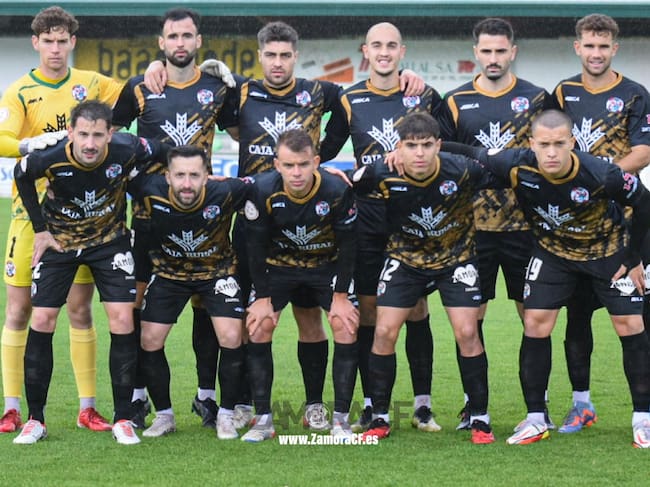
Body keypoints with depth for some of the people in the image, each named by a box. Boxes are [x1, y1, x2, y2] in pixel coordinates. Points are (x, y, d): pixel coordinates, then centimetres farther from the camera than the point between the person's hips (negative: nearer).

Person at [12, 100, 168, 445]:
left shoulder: (127, 151, -27)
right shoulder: (50, 158, -28)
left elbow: (163, 154, -5)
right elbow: (22, 176, -4)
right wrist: (40, 228, -3)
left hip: (110, 240, 0)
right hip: (59, 241, 0)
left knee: (122, 320, -10)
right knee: (42, 321, -5)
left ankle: (123, 420, 1)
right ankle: (35, 420, 6)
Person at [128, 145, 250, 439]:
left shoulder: (224, 193, -30)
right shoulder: (152, 191, -28)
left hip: (217, 270, -1)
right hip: (168, 271, 1)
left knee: (231, 338, -16)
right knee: (149, 341, -5)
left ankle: (226, 416, 3)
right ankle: (164, 416, 14)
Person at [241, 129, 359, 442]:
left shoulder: (337, 191, -25)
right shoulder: (262, 190, -24)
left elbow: (348, 245, -13)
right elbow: (256, 245, -12)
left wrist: (340, 296, -12)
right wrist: (263, 297, -12)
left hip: (327, 265, -1)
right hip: (278, 265, 1)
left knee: (346, 325, -17)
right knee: (257, 325, -15)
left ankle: (340, 419, -8)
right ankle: (263, 419, -7)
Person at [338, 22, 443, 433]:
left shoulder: (424, 96, 3)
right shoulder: (350, 100, 5)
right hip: (368, 217, 1)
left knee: (416, 307, -1)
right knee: (368, 308, 2)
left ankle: (423, 404, 4)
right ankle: (371, 404, 9)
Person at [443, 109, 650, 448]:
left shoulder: (601, 175, -34)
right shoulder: (517, 167, -30)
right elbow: (472, 156, -13)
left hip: (608, 249, -2)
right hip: (553, 251, 2)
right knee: (535, 324, -7)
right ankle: (535, 420, 4)